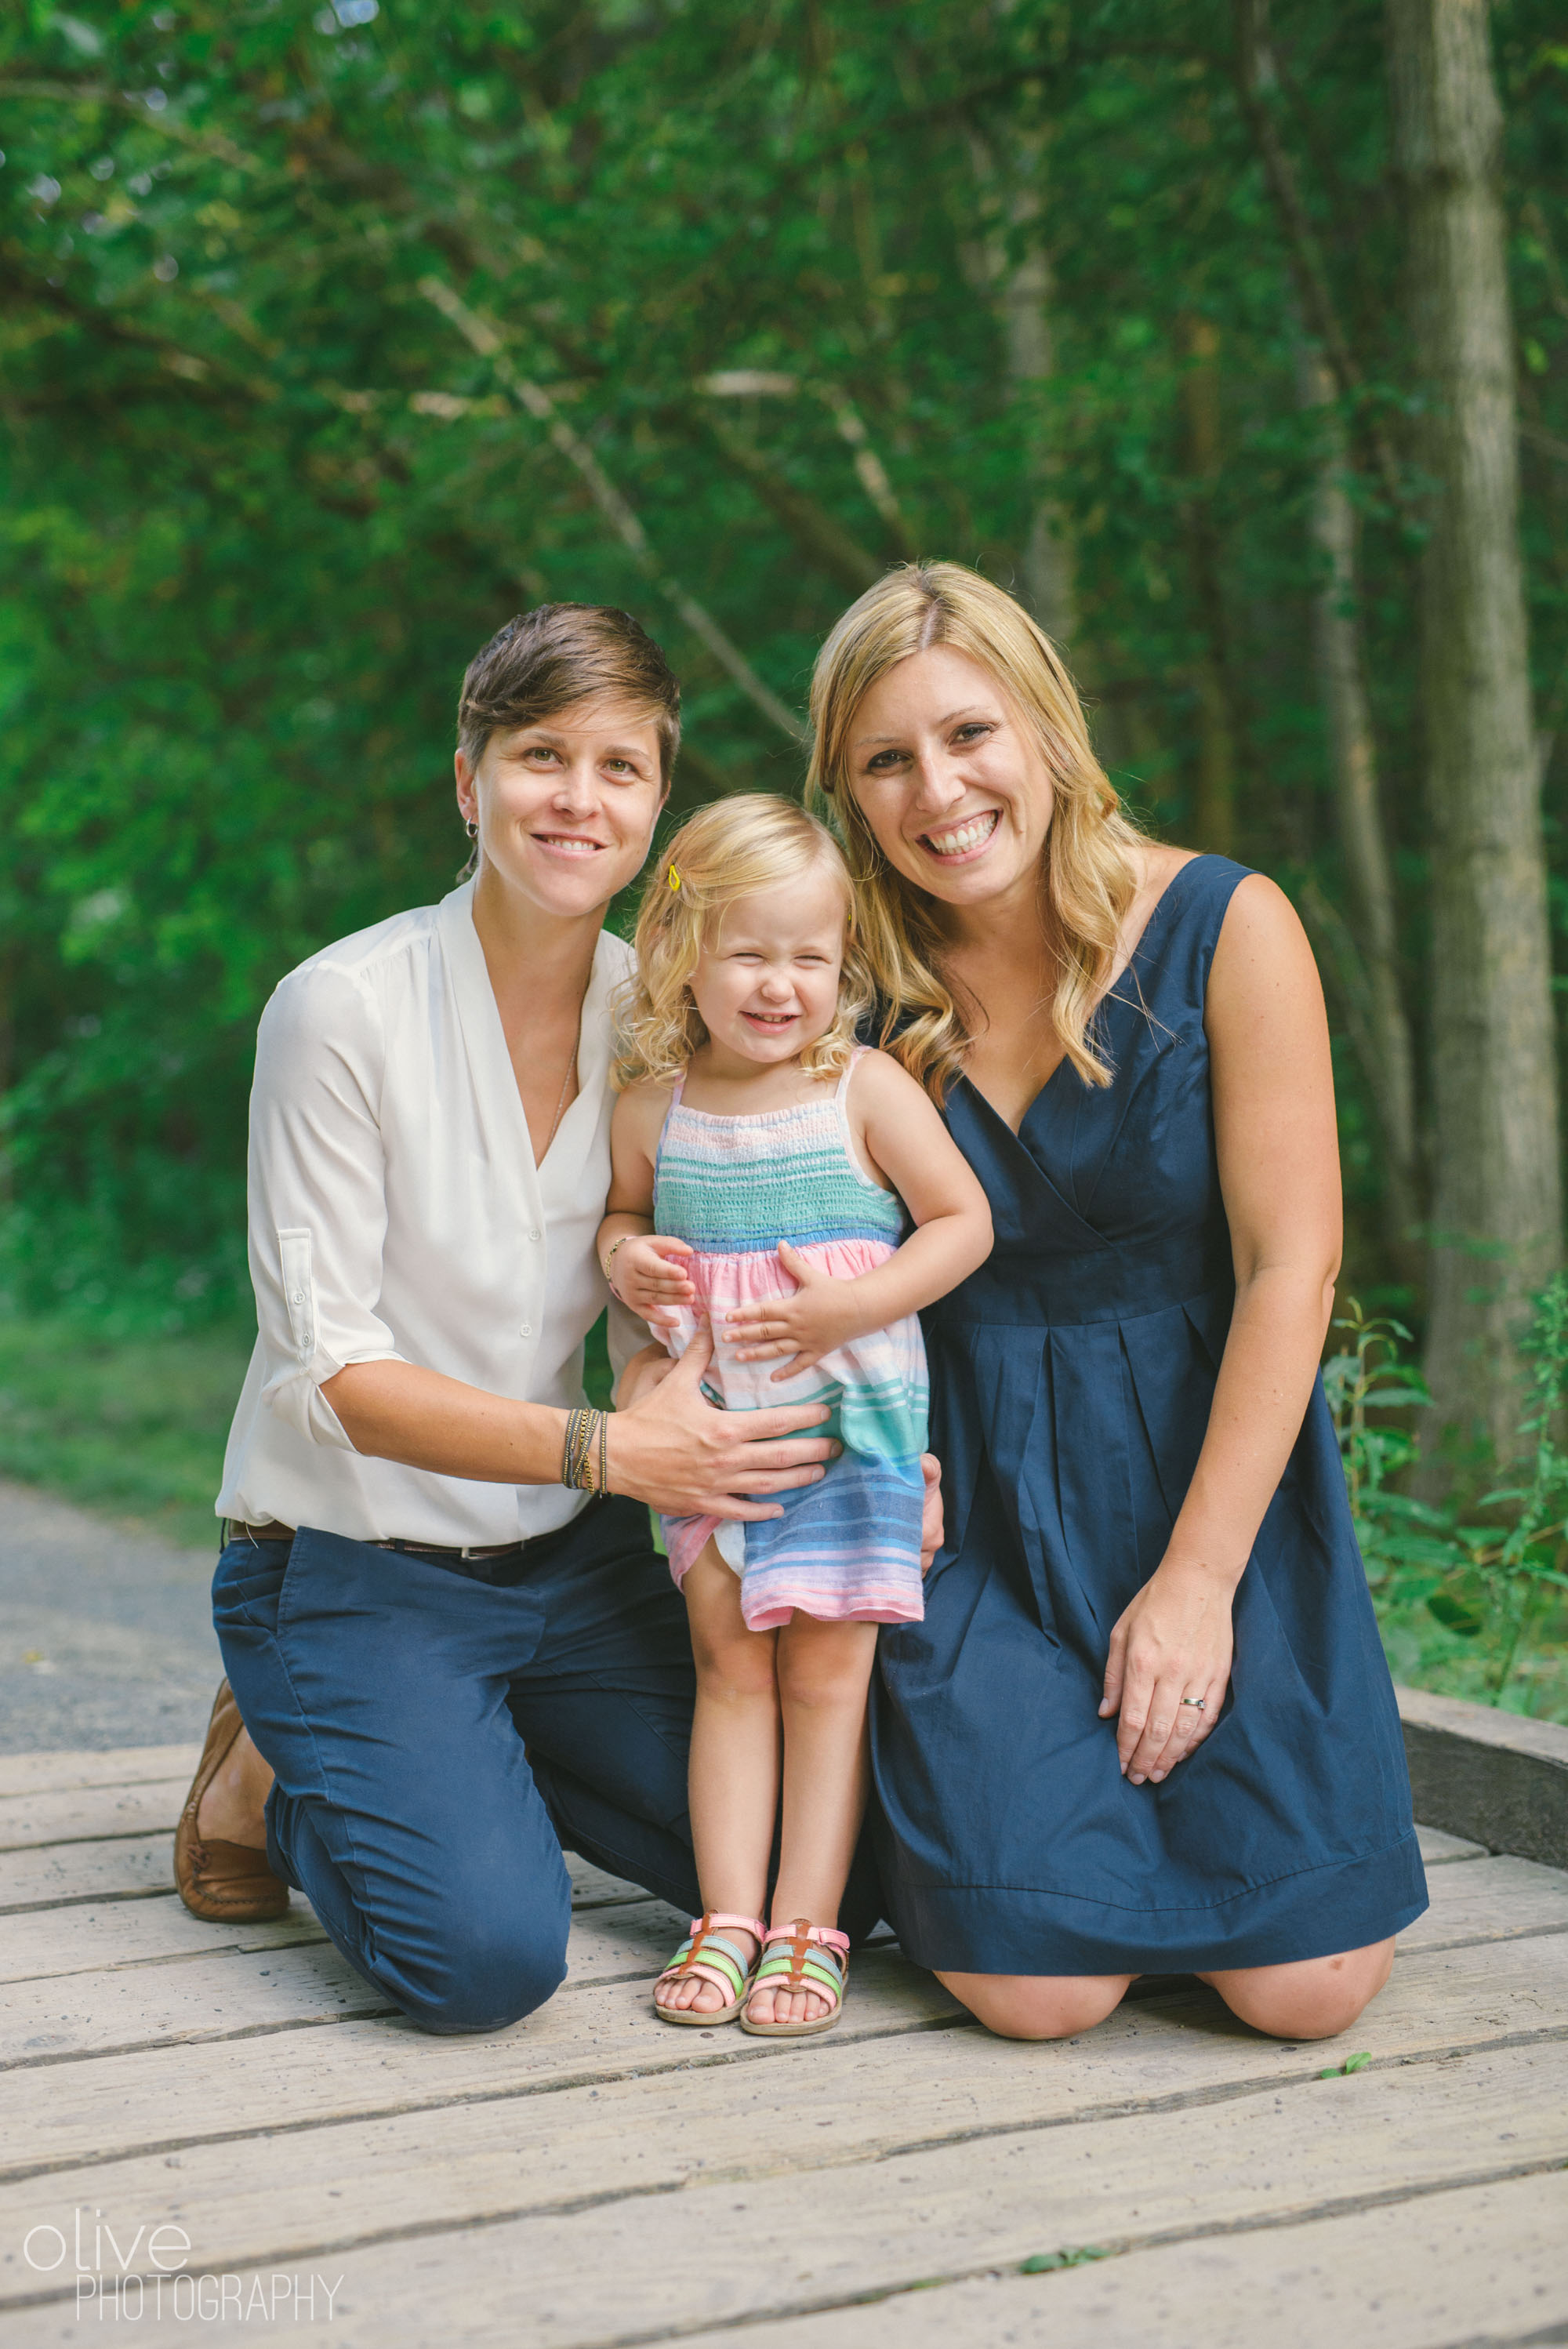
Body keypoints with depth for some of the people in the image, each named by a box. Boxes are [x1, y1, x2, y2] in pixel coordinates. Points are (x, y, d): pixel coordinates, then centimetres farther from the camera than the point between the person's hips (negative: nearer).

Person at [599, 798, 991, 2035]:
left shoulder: (867, 1089, -7)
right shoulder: (652, 1107, 1)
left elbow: (965, 1221, -6)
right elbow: (626, 1208, 19)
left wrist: (847, 1307, -16)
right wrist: (623, 1256, -5)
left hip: (848, 1418, -3)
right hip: (710, 1425, 3)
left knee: (826, 1669, 1)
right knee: (728, 1664, 6)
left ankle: (806, 1927, 8)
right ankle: (728, 1918, 11)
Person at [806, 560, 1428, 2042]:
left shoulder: (1222, 929, -7)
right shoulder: (865, 996, -1)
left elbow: (1290, 1265, -9)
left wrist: (1196, 1576, -13)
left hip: (1211, 1475, 0)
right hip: (980, 1509, 1)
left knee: (1303, 1984, -9)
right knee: (1035, 1986, -13)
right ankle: (943, 1758, 19)